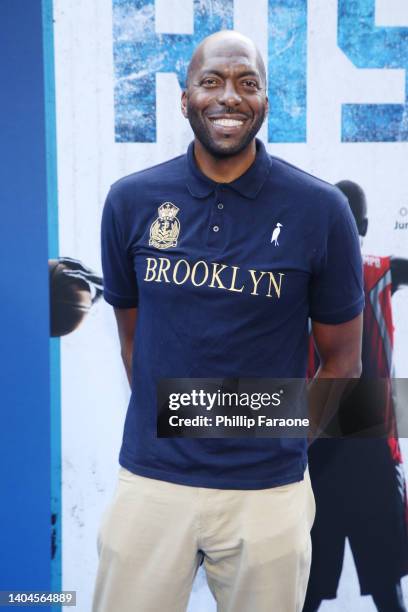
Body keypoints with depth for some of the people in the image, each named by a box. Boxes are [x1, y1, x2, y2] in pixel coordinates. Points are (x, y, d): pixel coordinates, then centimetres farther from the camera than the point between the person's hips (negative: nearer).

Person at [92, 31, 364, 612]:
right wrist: (169, 434, 10)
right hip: (149, 482, 2)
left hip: (268, 493, -1)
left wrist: (279, 444, 5)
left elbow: (341, 358, 3)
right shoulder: (131, 201, -1)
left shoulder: (320, 209, -6)